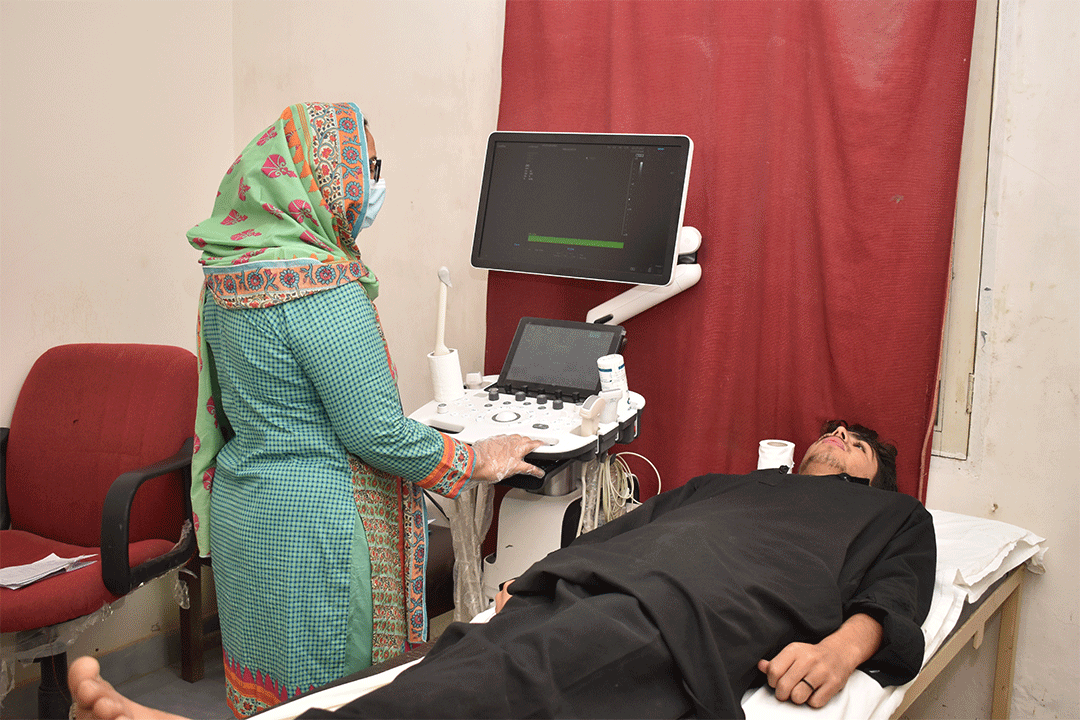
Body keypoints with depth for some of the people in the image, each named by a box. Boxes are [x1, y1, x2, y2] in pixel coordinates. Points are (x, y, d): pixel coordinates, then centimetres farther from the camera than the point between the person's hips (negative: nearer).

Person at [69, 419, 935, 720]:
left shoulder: (893, 517, 31)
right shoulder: (723, 485, 40)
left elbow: (896, 602, 11)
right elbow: (626, 523, 27)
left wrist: (844, 644, -12)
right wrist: (536, 576, 12)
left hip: (686, 616, -5)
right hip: (588, 580, 5)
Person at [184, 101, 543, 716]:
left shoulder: (228, 271, 4)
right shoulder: (322, 288, -24)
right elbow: (376, 432, -21)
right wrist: (480, 461, -8)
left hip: (240, 506, 9)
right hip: (313, 529, -9)